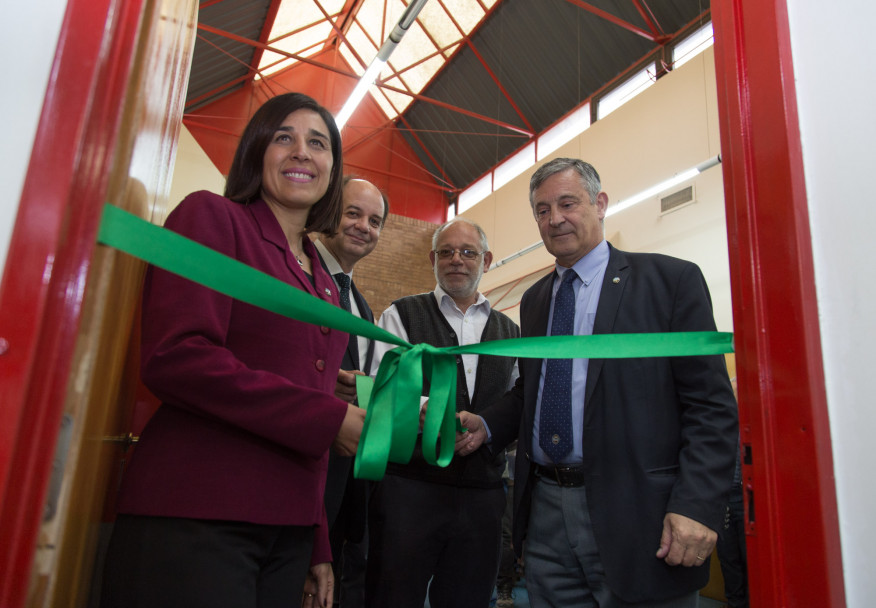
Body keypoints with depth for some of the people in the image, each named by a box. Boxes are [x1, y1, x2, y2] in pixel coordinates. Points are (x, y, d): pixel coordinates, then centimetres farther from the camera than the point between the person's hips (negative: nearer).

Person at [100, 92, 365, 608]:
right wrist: (330, 418, -15)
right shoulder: (212, 216, -3)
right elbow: (174, 358, -17)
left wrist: (319, 547, 13)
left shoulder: (323, 281, 15)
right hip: (194, 522, -6)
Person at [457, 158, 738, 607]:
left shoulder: (671, 280, -3)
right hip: (546, 514, 5)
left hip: (632, 515, -4)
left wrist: (697, 507, -17)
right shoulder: (533, 299, 14)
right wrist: (486, 425, 2)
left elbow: (711, 405, -8)